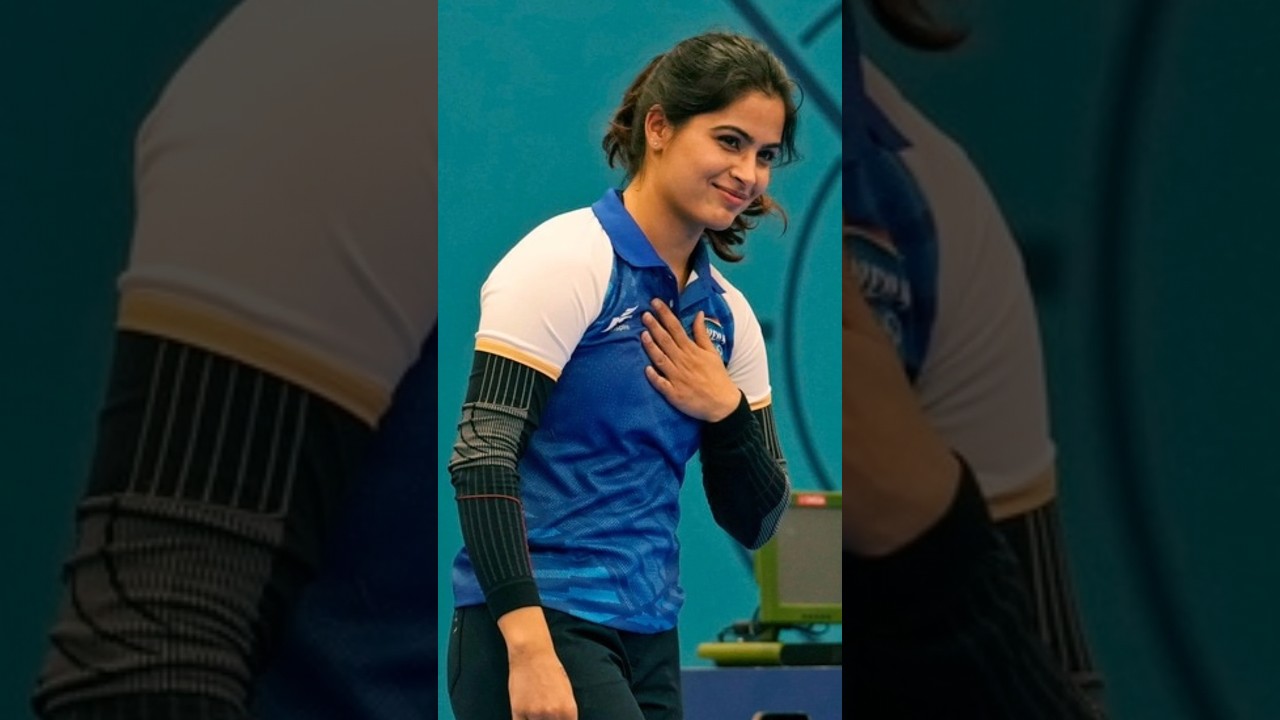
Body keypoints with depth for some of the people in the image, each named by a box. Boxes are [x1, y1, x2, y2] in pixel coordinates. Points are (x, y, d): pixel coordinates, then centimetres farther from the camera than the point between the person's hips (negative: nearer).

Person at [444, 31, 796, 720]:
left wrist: (725, 410, -5)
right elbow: (481, 458, -17)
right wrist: (530, 649, -25)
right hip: (540, 632, -7)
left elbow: (753, 521, 15)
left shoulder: (726, 313, 11)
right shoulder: (568, 262, -9)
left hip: (649, 643, 7)